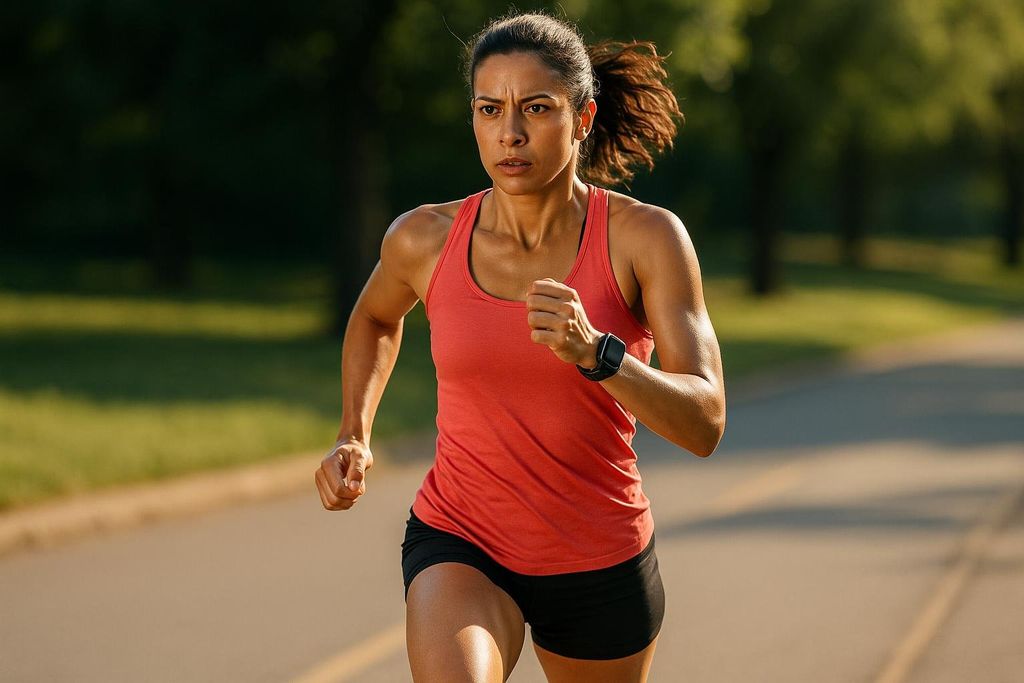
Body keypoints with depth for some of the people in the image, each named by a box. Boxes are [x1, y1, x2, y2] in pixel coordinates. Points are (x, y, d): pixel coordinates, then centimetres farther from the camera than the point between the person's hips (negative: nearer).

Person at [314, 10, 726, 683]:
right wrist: (353, 438, 3)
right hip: (460, 548, 0)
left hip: (603, 565, 0)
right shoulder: (424, 239, -8)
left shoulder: (648, 237, -15)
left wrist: (593, 352, -37)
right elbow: (376, 318, 17)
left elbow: (705, 424, -22)